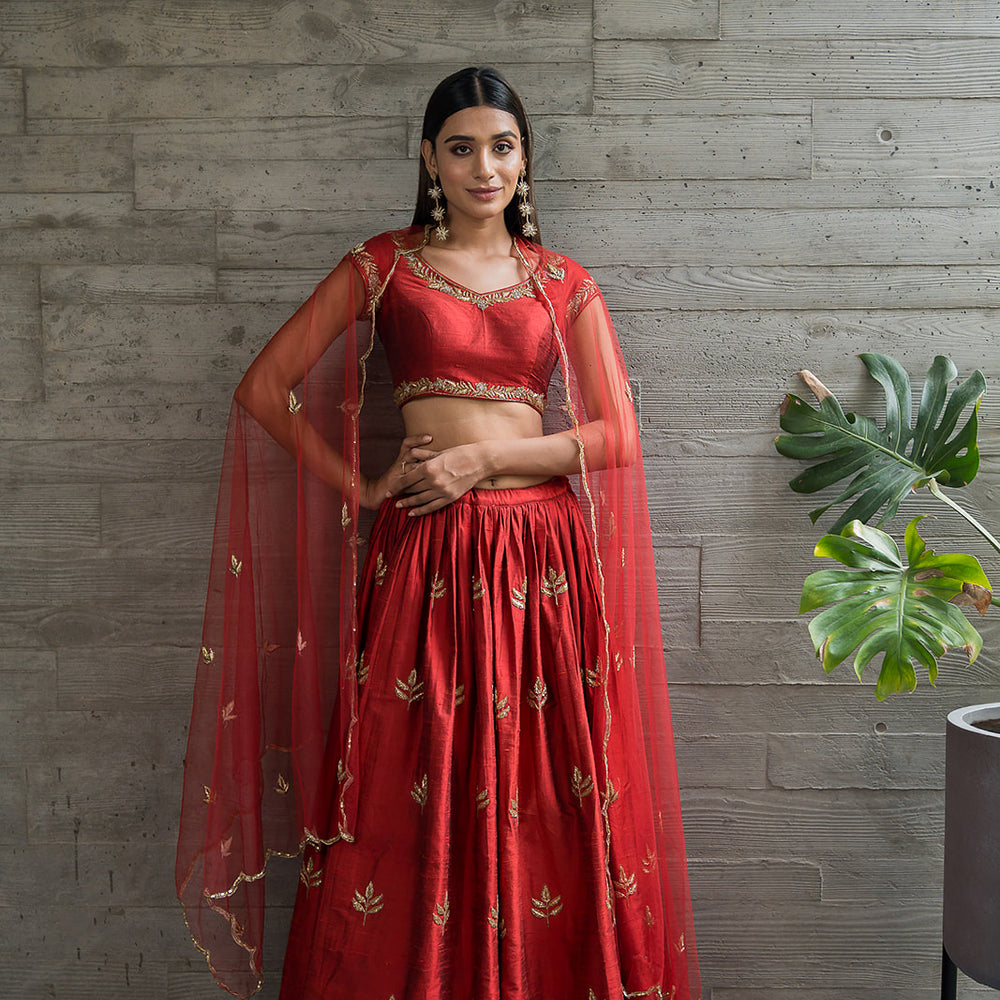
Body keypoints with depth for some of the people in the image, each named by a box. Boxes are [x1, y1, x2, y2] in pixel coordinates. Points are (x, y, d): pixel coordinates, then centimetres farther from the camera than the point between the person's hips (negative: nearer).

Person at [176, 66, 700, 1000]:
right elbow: (265, 388, 5)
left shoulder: (565, 284, 12)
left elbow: (617, 434, 4)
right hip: (425, 557, -1)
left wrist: (485, 456, -7)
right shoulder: (384, 265, 8)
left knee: (547, 809, 4)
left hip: (544, 558, 2)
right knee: (415, 802, 1)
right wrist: (359, 490, 1)